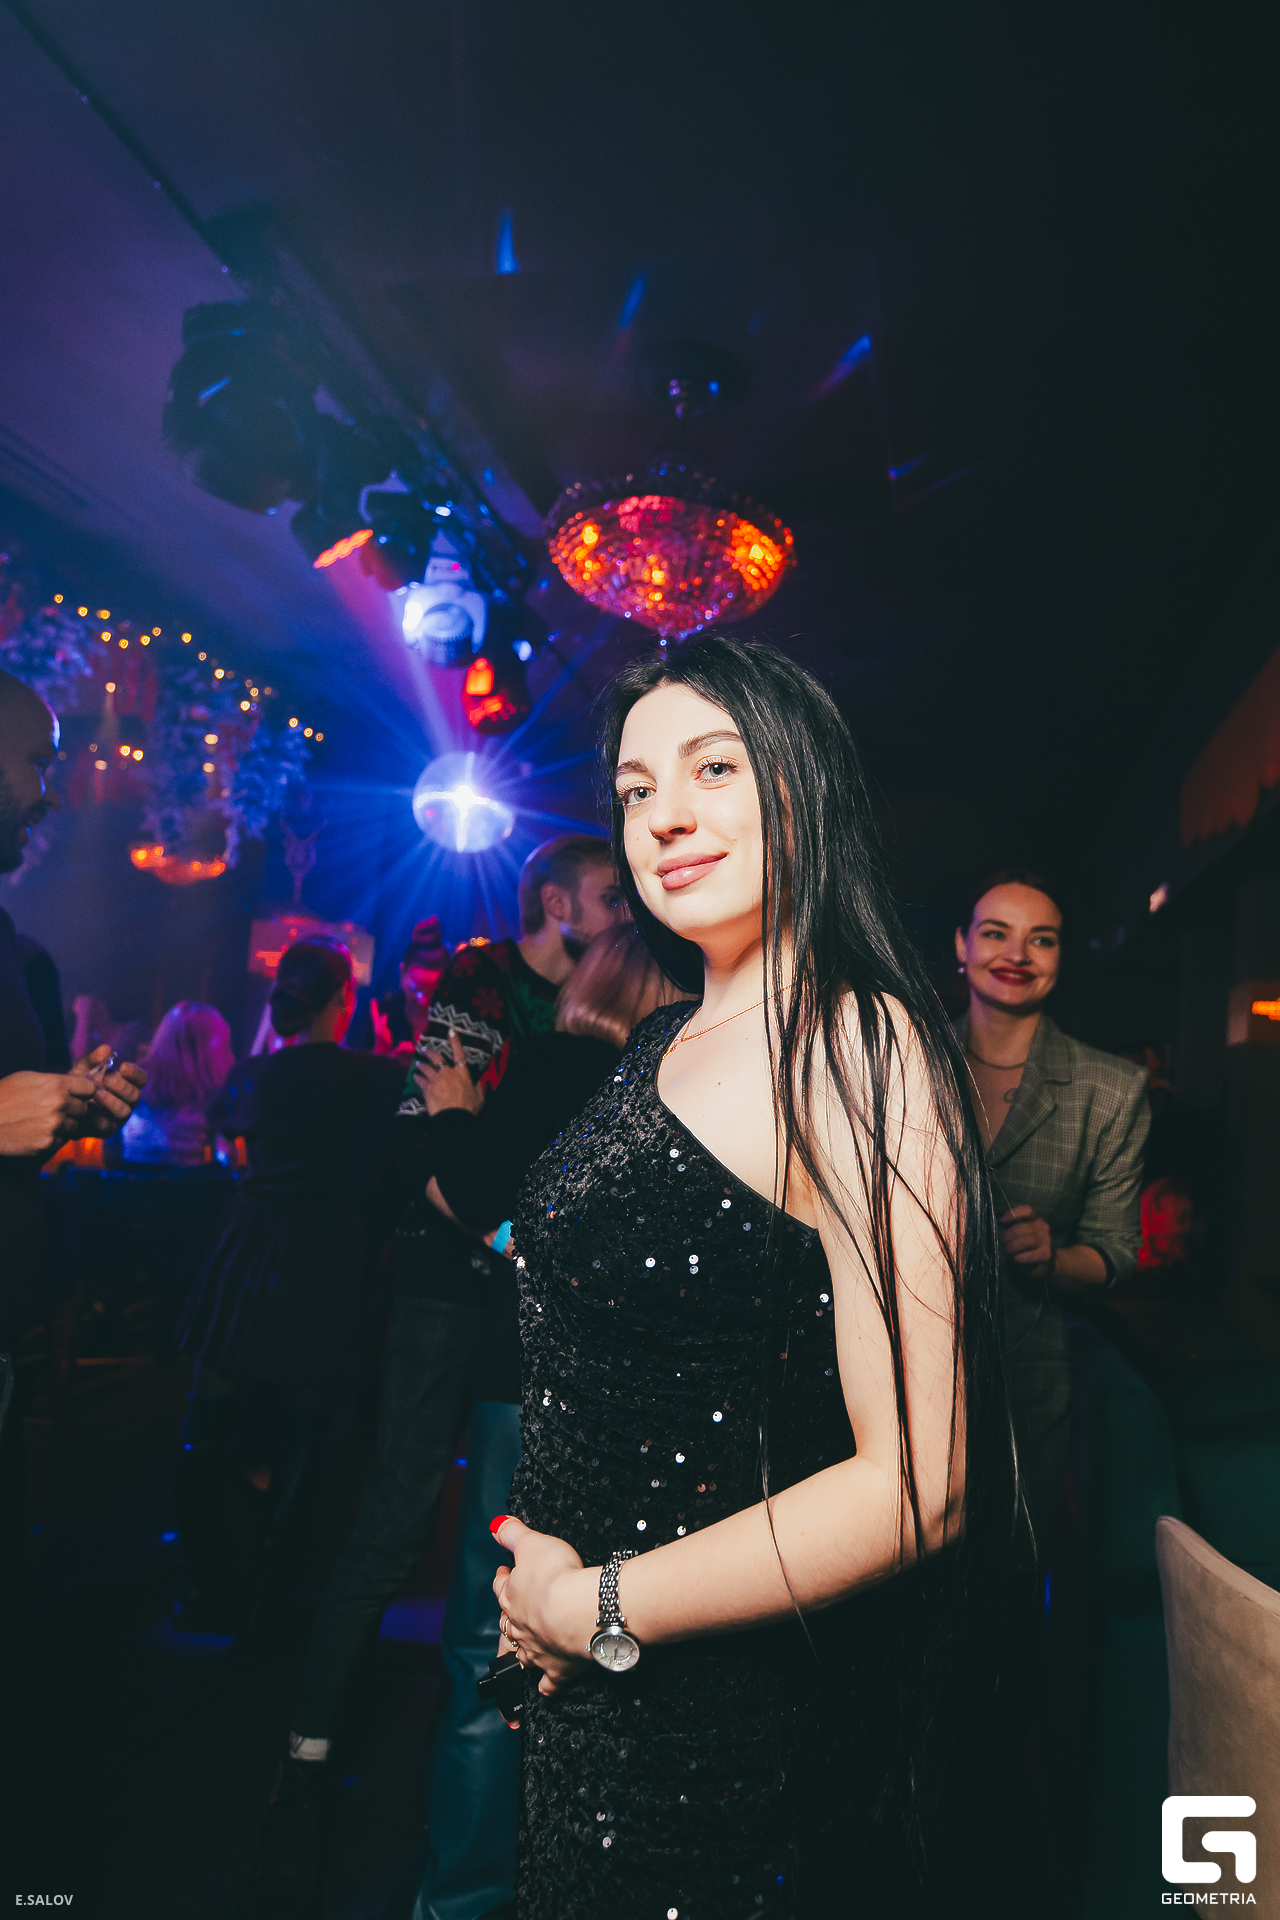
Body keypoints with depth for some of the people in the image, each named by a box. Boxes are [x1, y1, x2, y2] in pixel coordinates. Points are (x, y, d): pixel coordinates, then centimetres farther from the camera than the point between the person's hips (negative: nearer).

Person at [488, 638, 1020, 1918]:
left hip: (715, 1713, -7)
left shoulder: (857, 1051, -21)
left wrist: (595, 1607, -17)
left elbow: (916, 1487, -25)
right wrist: (536, 1590, 4)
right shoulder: (668, 1042, 3)